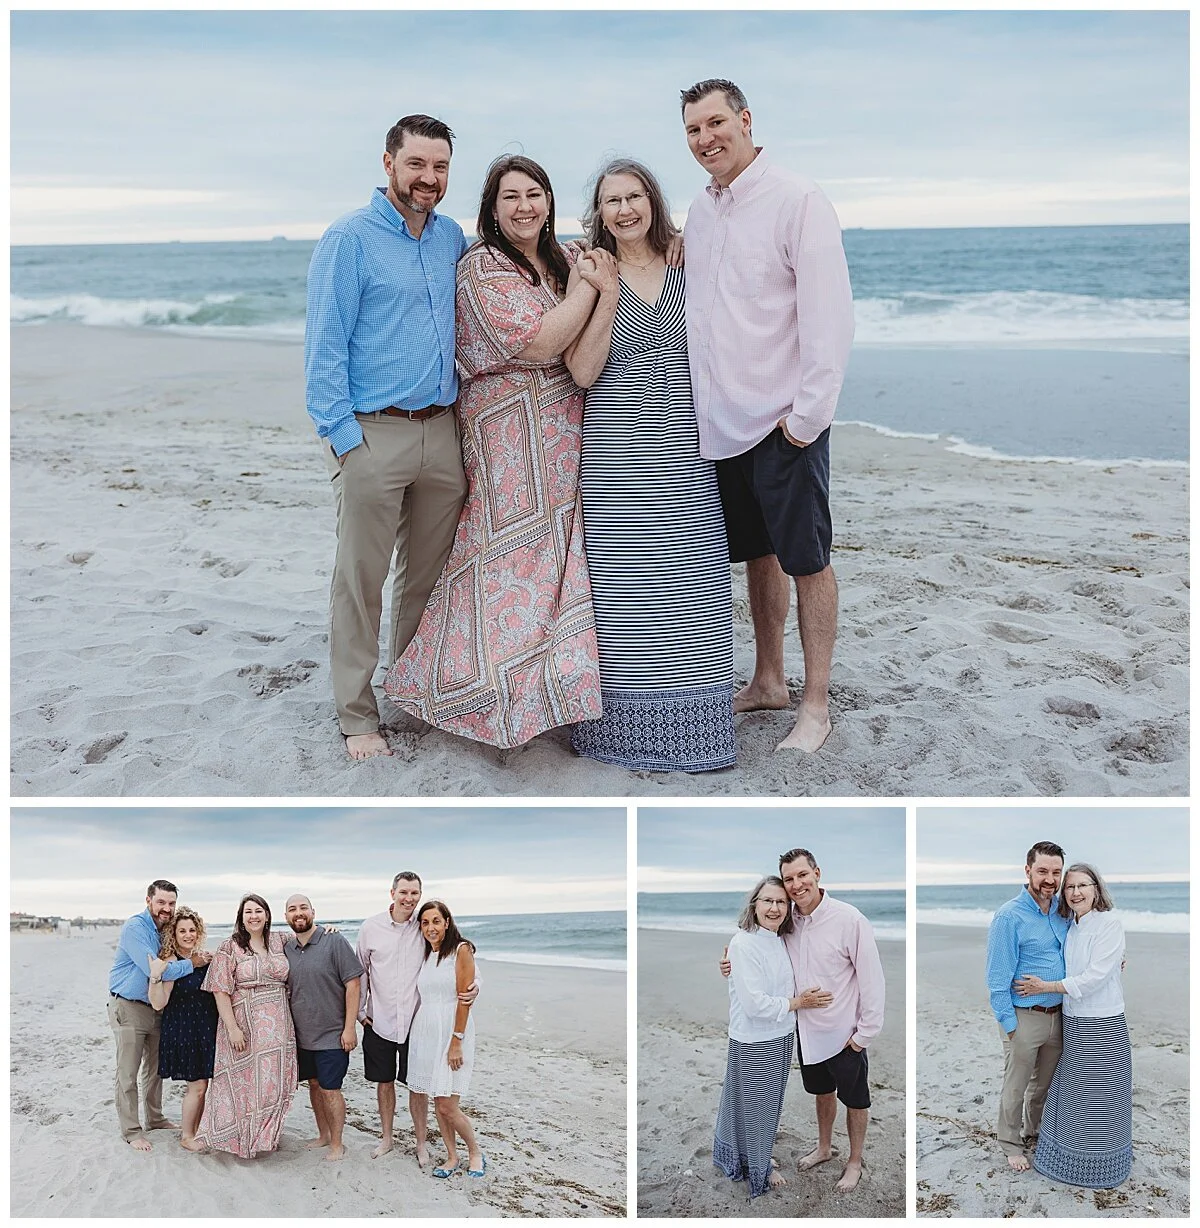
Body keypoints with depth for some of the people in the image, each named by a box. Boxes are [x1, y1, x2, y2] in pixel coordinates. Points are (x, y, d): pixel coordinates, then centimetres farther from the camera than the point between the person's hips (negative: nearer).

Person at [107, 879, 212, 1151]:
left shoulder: (166, 930, 6)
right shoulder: (135, 928, -20)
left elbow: (166, 967, 11)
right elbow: (154, 970, -28)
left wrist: (198, 956, -10)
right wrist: (191, 964, -21)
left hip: (155, 1007, 8)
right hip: (128, 1007, -8)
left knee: (155, 1067, 18)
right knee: (128, 1073, -2)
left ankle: (154, 1118, 31)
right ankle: (131, 1131, 5)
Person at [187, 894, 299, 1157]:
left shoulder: (279, 942, 8)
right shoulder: (230, 948, -5)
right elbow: (221, 990, -9)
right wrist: (232, 1028, -15)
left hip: (276, 1027, 4)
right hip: (243, 1025, -4)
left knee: (273, 1082, 9)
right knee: (240, 1081, 0)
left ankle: (267, 1135, 24)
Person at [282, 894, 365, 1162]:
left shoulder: (334, 942, -11)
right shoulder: (285, 948, 4)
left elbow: (353, 984, -12)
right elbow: (283, 990, 15)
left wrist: (349, 1027, -15)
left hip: (332, 1034, -5)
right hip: (301, 1034, 5)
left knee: (330, 1089, -1)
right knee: (314, 1085, 15)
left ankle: (337, 1143, 13)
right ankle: (323, 1135, 31)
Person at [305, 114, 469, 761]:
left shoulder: (451, 237, 13)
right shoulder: (349, 239, -6)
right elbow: (324, 344, -10)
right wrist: (342, 434, -15)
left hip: (442, 432, 6)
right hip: (373, 434, -6)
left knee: (427, 573, 13)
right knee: (361, 582, 0)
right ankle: (357, 717, 8)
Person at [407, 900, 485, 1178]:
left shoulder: (461, 950, -8)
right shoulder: (424, 955, 12)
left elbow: (464, 998, -12)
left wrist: (456, 1041, -16)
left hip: (451, 1032, -6)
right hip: (425, 1031, 6)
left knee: (448, 1106, -7)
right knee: (437, 1103, 9)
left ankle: (475, 1152, 14)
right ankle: (452, 1157, 23)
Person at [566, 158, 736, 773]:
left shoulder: (687, 270, 10)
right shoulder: (591, 276, 4)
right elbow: (582, 372, -6)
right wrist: (608, 297, -13)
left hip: (685, 451, 2)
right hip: (615, 453, -2)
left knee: (690, 584, 2)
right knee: (620, 590, -2)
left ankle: (692, 723, 13)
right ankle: (625, 721, 9)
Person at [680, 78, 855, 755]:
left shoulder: (797, 200, -10)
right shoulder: (700, 211, 12)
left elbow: (830, 316, -15)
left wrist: (806, 415, -17)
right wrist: (698, 398, 13)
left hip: (782, 420, -7)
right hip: (722, 419, 7)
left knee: (807, 560, 1)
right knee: (758, 553, 17)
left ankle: (816, 706, 10)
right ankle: (768, 682, 30)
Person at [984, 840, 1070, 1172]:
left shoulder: (1063, 911, 3)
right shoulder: (1009, 916, -16)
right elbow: (998, 977, -15)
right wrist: (1008, 1023, -16)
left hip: (1057, 1016, 6)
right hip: (1024, 1017, -6)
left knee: (1045, 1081, 21)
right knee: (1016, 1086, 8)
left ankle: (1035, 1131, 41)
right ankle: (1011, 1142, 25)